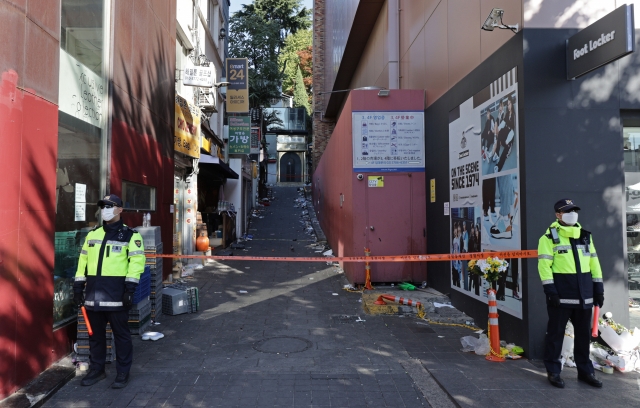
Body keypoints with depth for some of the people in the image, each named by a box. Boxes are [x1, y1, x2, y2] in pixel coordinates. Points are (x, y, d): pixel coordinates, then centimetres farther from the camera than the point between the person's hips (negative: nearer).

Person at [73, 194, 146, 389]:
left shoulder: (130, 235, -3)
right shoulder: (92, 234, 14)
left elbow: (137, 261, -10)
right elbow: (83, 260, 16)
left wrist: (130, 288, -17)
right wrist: (78, 286, 10)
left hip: (116, 293, -5)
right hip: (94, 293, 5)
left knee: (121, 335, 4)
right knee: (95, 334, 15)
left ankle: (123, 373, 15)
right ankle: (96, 369, 31)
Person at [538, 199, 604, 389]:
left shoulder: (585, 236, 13)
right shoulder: (549, 237, -6)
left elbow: (594, 263, 15)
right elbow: (544, 265, -11)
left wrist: (598, 288, 10)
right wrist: (550, 290, -18)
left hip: (584, 294, 6)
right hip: (561, 294, -6)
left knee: (584, 333, 14)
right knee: (556, 333, 2)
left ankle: (585, 371, 27)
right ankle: (553, 371, 13)